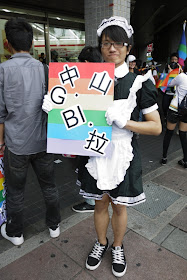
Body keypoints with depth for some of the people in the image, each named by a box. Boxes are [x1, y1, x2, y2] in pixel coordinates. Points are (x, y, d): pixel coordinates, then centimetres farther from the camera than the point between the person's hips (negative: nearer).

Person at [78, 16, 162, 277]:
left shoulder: (138, 82, -8)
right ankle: (101, 243, 47)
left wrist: (123, 121, -24)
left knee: (119, 206, 16)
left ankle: (117, 247, 44)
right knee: (100, 204, 19)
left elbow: (156, 127, -10)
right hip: (97, 151, 2)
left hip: (123, 154, -2)